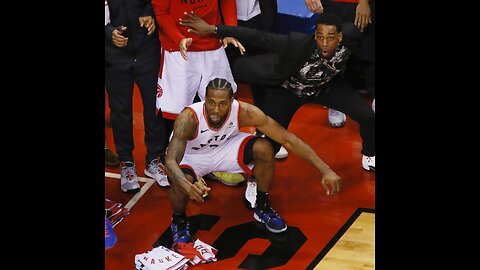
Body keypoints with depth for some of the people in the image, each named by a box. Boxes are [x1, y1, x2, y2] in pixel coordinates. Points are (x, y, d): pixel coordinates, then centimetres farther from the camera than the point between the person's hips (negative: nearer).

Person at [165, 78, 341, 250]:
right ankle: (179, 221, 2)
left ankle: (262, 207, 4)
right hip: (191, 156, -3)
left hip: (224, 146, 3)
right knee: (180, 183, -35)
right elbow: (170, 161, -45)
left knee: (264, 149, -23)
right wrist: (188, 186, -68)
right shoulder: (189, 118, -38)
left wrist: (325, 171, -32)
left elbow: (287, 139, -26)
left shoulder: (244, 112, -30)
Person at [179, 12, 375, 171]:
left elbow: (363, 62, -5)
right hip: (287, 88, -3)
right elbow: (257, 37, -41)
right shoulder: (297, 44, -41)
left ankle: (369, 156, 29)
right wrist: (212, 29, -41)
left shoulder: (347, 47, -31)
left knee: (368, 116, -4)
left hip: (325, 86, 4)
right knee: (271, 140, -10)